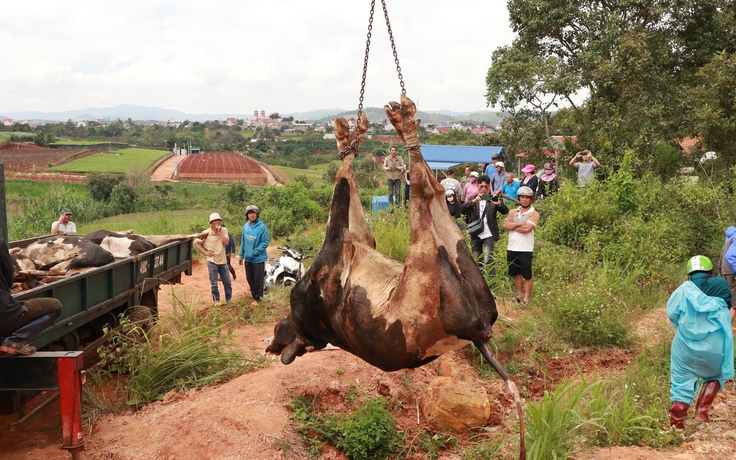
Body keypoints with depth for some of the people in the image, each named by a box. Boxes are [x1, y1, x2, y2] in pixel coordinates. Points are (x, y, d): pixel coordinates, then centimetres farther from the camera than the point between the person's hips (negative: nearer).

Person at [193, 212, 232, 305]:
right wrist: (205, 252, -7)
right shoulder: (206, 233, -6)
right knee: (214, 284, 5)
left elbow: (226, 242, -12)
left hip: (223, 261, 3)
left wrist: (220, 231, -17)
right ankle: (216, 300, 18)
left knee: (228, 283, 10)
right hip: (212, 262, -3)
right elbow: (195, 242, -3)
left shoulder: (224, 230, 1)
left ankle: (229, 299, 24)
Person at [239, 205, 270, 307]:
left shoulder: (262, 226, -14)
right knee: (250, 279, 14)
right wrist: (241, 256, 12)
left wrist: (255, 252, -18)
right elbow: (243, 241, 11)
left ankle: (257, 298, 14)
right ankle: (253, 295, 29)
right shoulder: (246, 226, 4)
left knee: (258, 279, 2)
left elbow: (266, 242, -15)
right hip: (248, 258, 6)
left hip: (258, 258, -6)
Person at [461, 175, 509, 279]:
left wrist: (499, 204, -32)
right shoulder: (472, 199, 9)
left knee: (488, 260, -16)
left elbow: (505, 211, -9)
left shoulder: (493, 199, 3)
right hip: (475, 235, 3)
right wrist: (474, 201, -29)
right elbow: (463, 208, -10)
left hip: (489, 235, -3)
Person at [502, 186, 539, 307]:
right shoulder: (513, 212, 11)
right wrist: (519, 223, -13)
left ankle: (526, 298, 12)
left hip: (525, 250, -5)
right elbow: (505, 224, -5)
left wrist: (513, 226, -8)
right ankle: (520, 294, 30)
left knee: (527, 275, 1)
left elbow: (527, 228, -19)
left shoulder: (534, 214, -3)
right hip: (511, 248, 5)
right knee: (515, 273, 15)